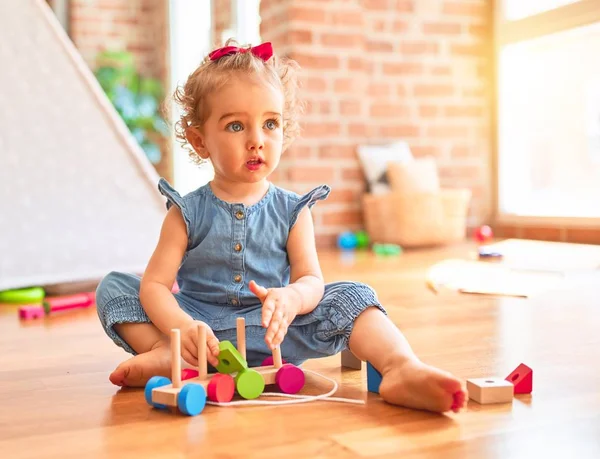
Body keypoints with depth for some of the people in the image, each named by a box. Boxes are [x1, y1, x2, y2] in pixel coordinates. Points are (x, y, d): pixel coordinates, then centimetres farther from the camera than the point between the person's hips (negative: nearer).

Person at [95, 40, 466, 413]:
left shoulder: (292, 210, 3)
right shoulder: (187, 212, 0)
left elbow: (312, 280, -7)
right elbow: (155, 283, -6)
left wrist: (291, 299, -32)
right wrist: (182, 326, -28)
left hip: (272, 339, 0)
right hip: (200, 325, 1)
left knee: (351, 296, -19)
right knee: (114, 286, -11)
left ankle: (402, 369, -39)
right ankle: (167, 354, -28)